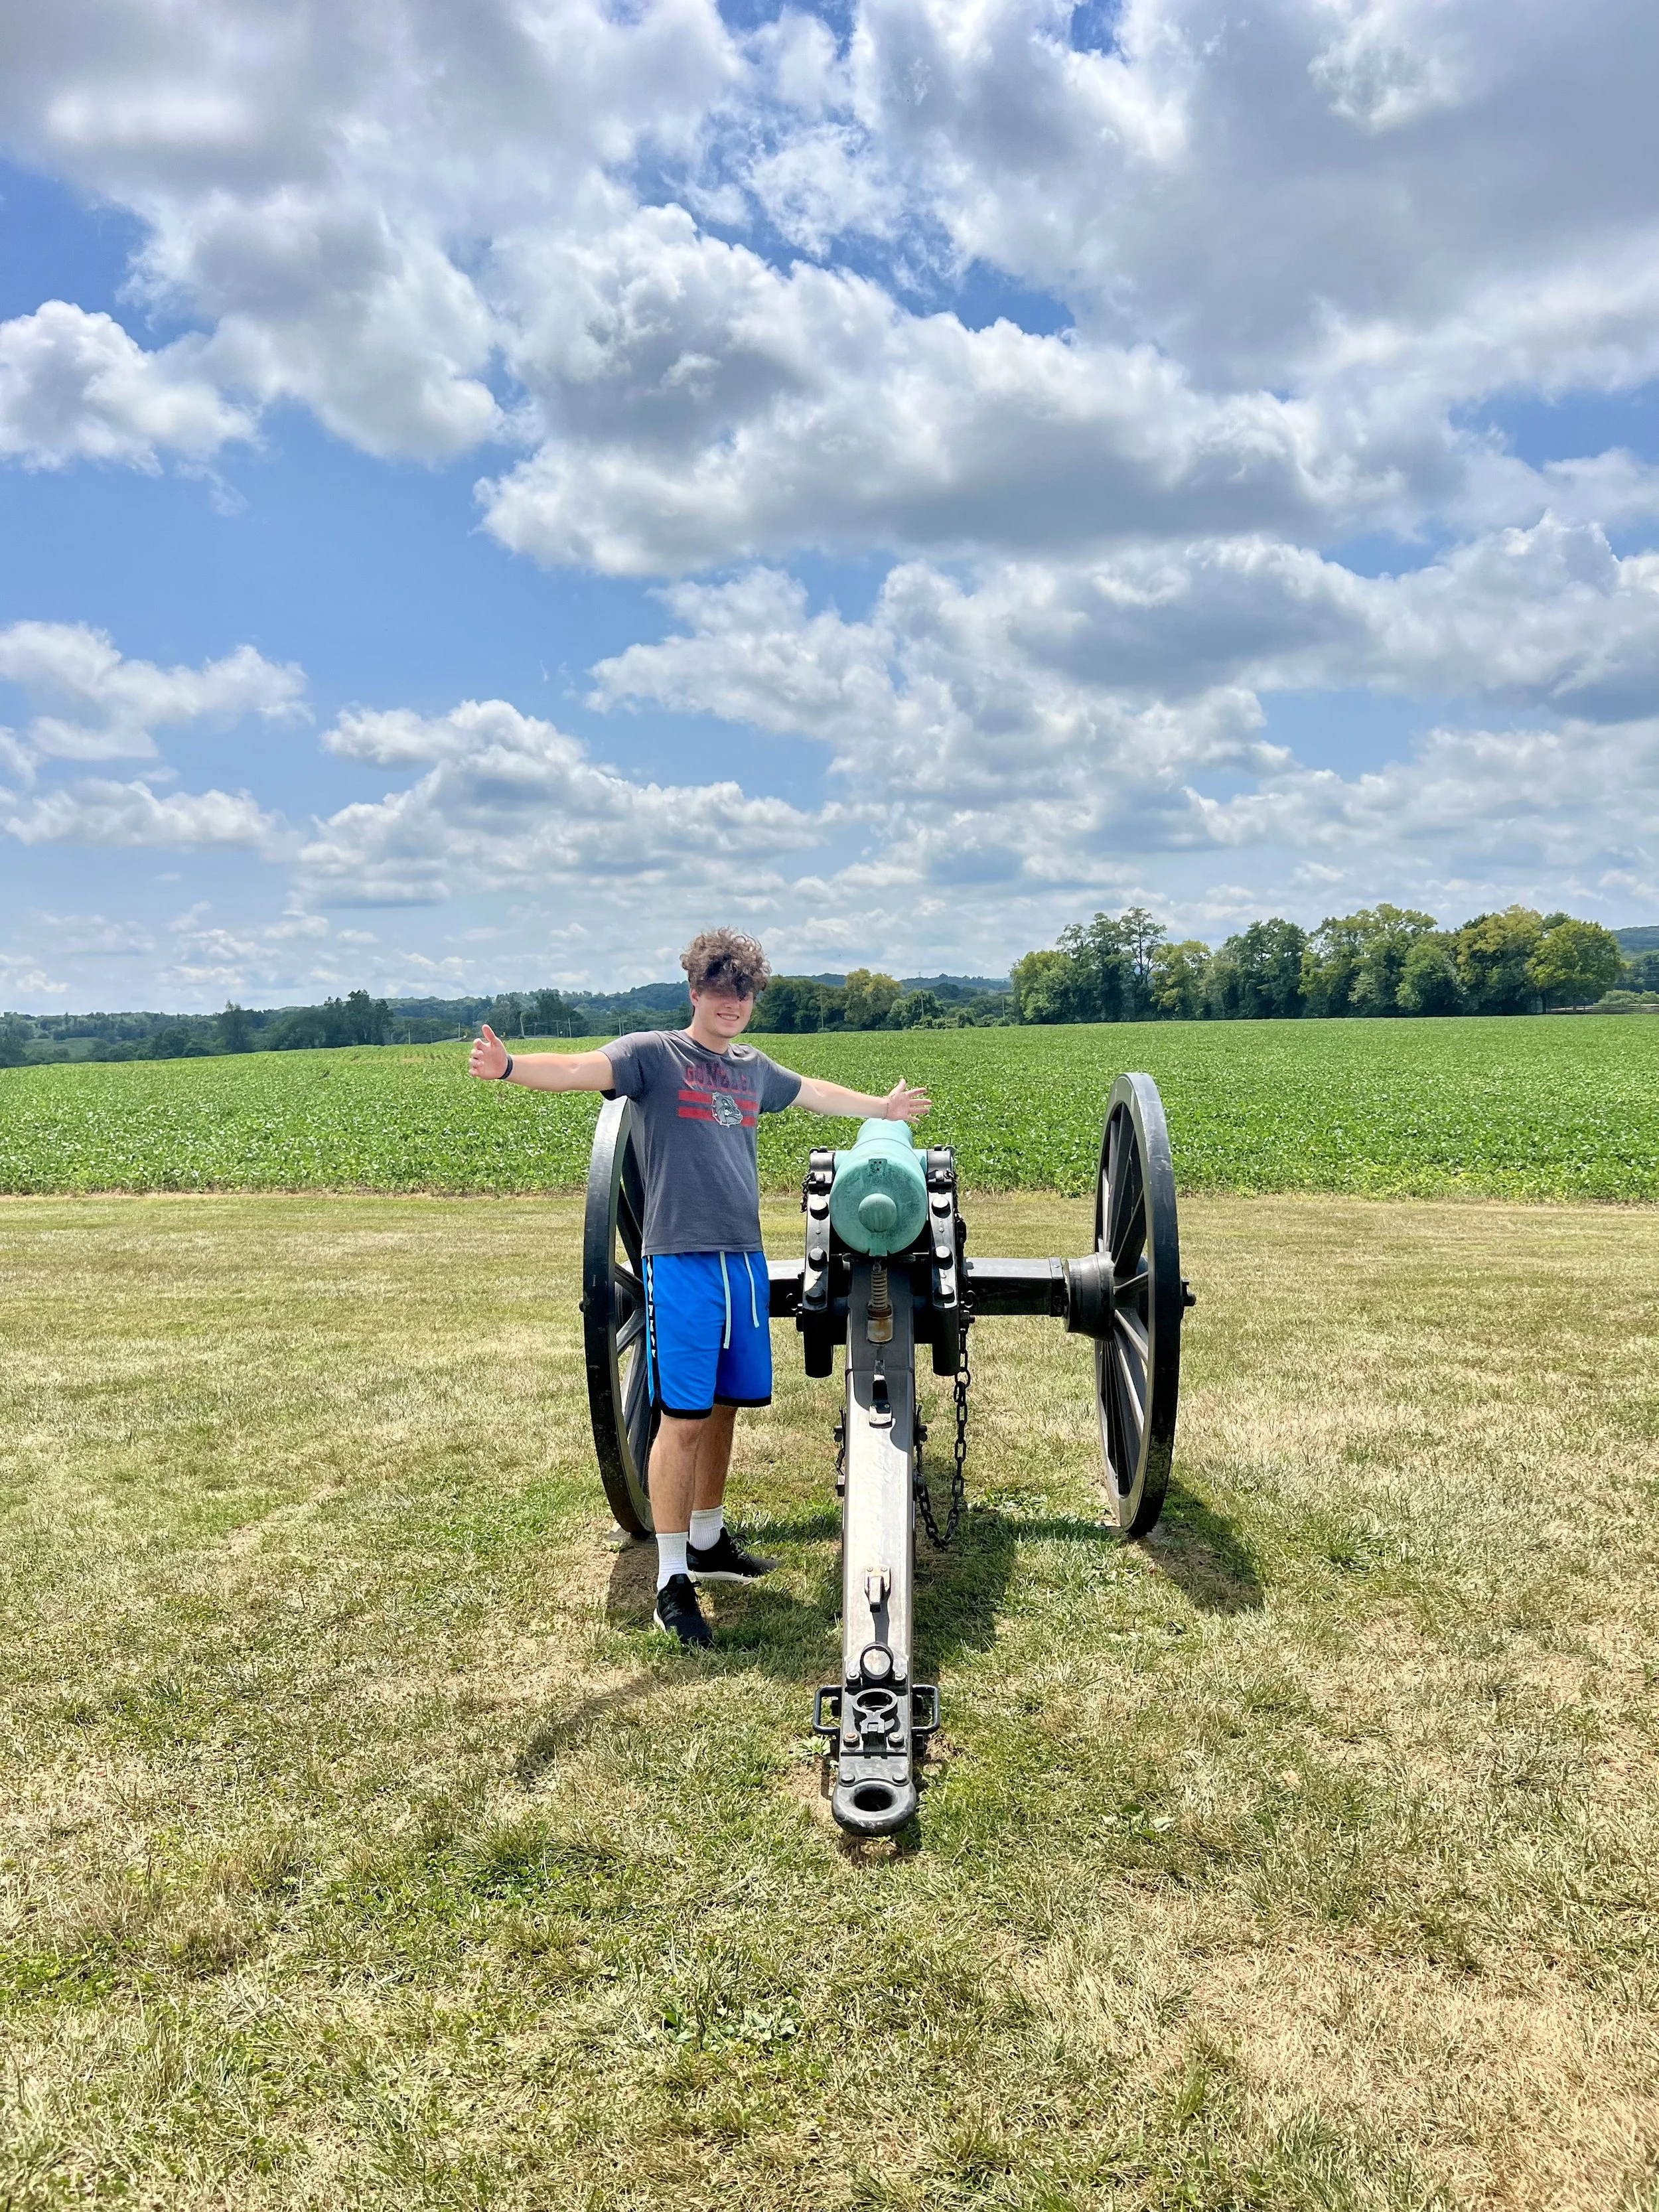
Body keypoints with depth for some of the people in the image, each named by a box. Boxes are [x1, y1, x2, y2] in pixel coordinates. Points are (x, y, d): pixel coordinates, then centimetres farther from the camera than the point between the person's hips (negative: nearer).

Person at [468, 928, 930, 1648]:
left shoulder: (753, 1068, 16)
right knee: (683, 1418, -6)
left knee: (725, 1406, 14)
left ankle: (708, 1541, 32)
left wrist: (883, 1107, 48)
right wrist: (509, 1066, -39)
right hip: (681, 1261, -6)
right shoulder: (654, 1053, -3)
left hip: (745, 1259, 6)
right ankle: (672, 1579, 4)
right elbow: (584, 1069, -20)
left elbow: (813, 1092, 34)